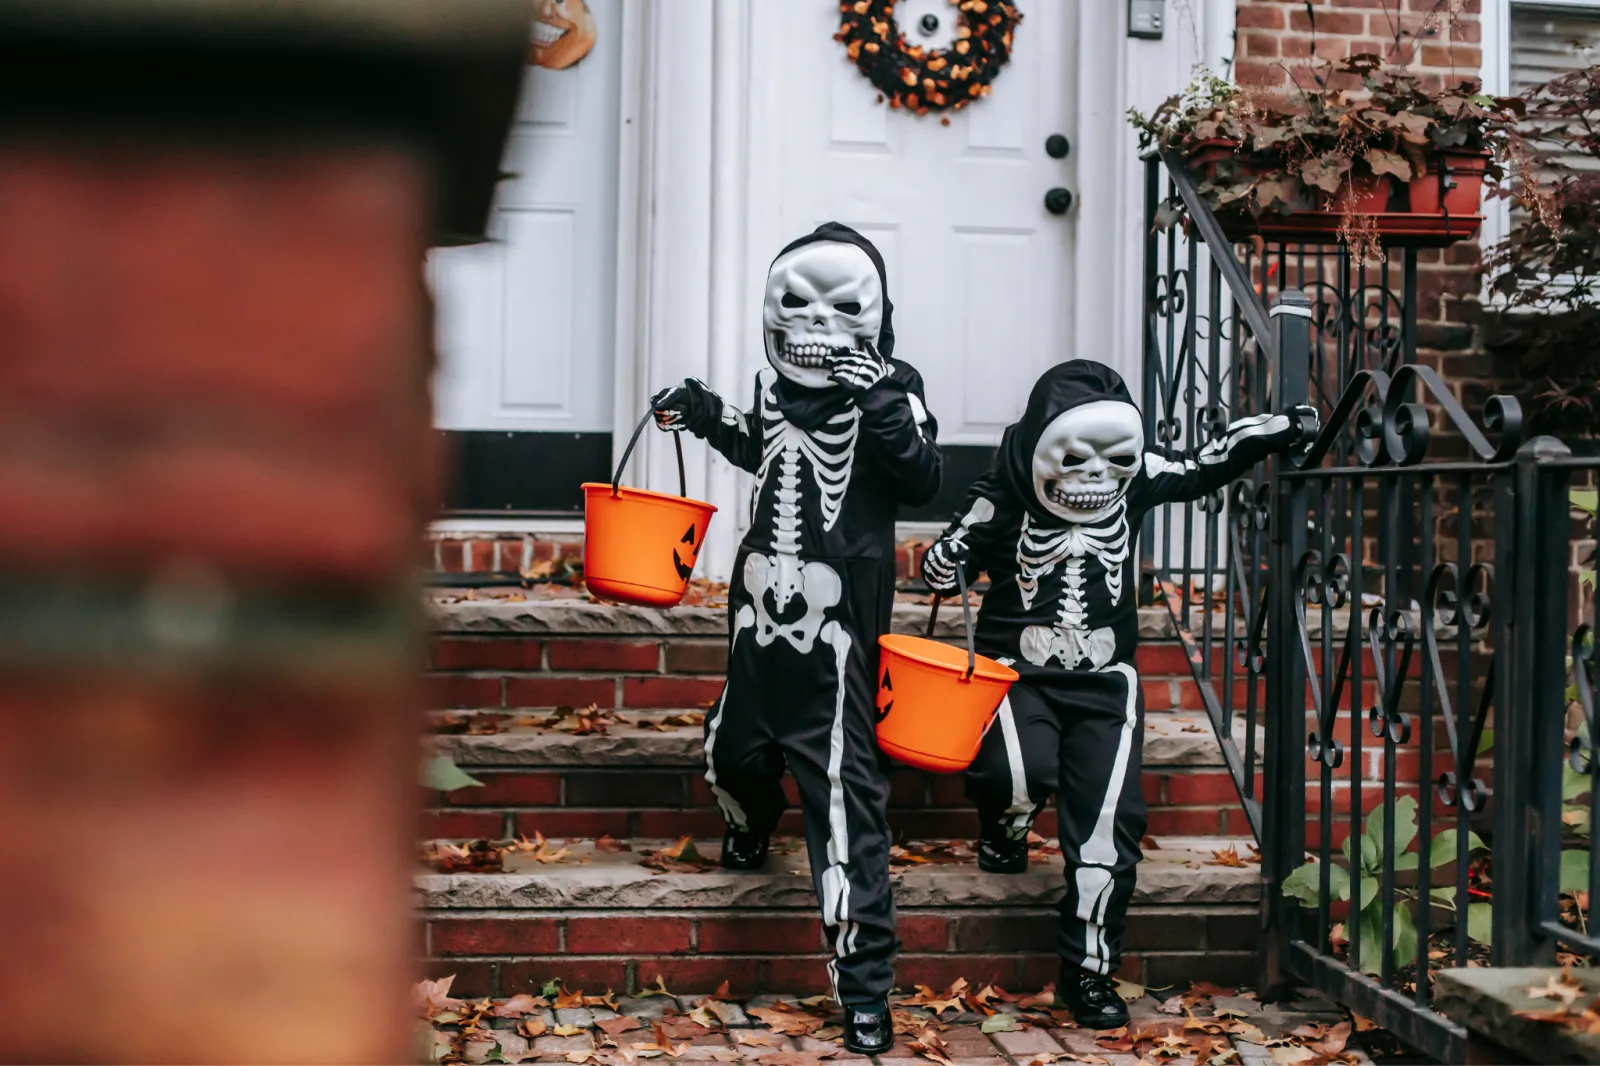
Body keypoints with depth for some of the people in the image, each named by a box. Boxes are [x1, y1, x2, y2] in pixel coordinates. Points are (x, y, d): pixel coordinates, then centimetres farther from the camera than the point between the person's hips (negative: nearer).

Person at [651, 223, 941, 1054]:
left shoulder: (890, 386, -7)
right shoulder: (772, 384, 9)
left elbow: (922, 483, -18)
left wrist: (885, 411, -30)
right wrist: (709, 419, 21)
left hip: (839, 615, -6)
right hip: (762, 604, 6)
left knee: (843, 783, -9)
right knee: (735, 743, 21)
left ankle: (864, 985, -3)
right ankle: (749, 829, 60)